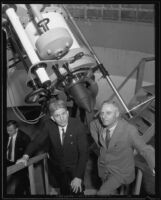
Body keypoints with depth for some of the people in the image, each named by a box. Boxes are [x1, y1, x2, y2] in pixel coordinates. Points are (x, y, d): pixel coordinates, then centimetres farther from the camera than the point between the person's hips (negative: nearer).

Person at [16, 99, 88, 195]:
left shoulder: (79, 126, -26)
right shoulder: (48, 124, -19)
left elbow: (83, 153, -23)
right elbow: (38, 141, -7)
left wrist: (78, 177, -28)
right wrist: (26, 156, -23)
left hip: (75, 166, -2)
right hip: (57, 166, 3)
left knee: (77, 191, 8)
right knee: (64, 191, 22)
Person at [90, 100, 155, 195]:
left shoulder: (129, 130, -32)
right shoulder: (97, 123, -17)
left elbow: (145, 150, -27)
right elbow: (92, 124, 6)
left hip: (121, 171, -5)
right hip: (103, 166, 5)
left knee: (102, 193, -10)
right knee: (111, 192, 25)